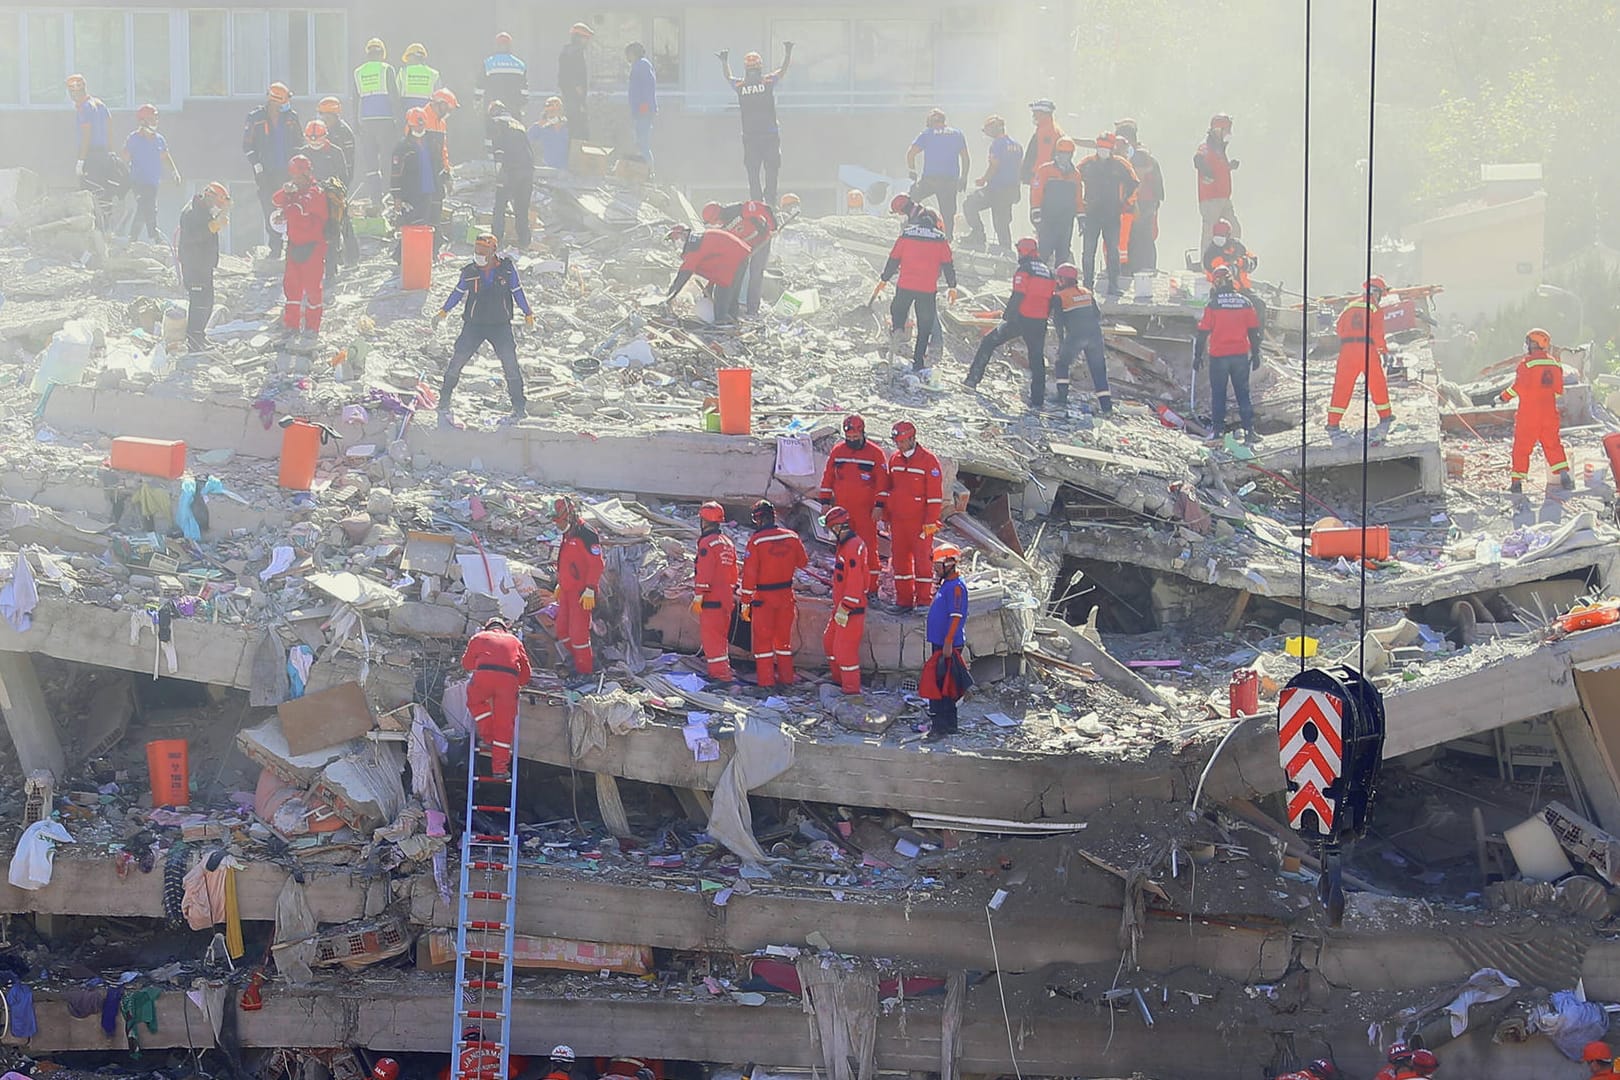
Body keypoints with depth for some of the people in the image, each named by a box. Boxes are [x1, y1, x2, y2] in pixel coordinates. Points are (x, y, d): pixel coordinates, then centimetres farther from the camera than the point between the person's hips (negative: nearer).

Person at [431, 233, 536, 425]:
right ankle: (444, 401, 12)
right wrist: (443, 312, 11)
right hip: (473, 324, 1)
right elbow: (458, 293, 12)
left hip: (500, 325, -1)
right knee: (456, 362, -2)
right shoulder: (469, 272, -2)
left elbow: (517, 292, 7)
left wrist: (528, 314, 9)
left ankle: (519, 407, 7)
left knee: (511, 365, -5)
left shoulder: (506, 269, -4)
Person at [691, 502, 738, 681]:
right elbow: (733, 573, 19)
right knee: (722, 635, 16)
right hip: (727, 598, 8)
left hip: (711, 599, -8)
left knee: (710, 635, -6)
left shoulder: (707, 543, -12)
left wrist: (698, 598, -14)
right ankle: (723, 669, 23)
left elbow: (703, 574, -16)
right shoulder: (728, 542, 14)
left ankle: (719, 672, -10)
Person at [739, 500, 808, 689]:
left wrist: (745, 602, -9)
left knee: (763, 638, 5)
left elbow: (749, 574, -14)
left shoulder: (756, 541, -15)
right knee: (784, 637, 16)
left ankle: (766, 680, 4)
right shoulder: (792, 537, -3)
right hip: (786, 595, 4)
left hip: (763, 596, -4)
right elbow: (803, 562, 11)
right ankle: (786, 678, 21)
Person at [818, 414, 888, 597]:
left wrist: (879, 505, -8)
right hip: (842, 509, 3)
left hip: (865, 510, -3)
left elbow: (882, 481, -2)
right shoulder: (837, 451, 8)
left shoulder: (875, 453, -2)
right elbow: (828, 477, 13)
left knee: (868, 548, -6)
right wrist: (825, 501, 9)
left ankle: (871, 589, -1)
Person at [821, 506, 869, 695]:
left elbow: (855, 581, -25)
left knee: (845, 648, -6)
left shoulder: (853, 547, -22)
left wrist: (845, 608, -23)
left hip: (851, 609, -11)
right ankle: (839, 680, 33)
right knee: (829, 640, 19)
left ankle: (852, 688, 3)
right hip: (841, 606, 11)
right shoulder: (844, 544, 10)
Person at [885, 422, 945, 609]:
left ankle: (924, 600, 1)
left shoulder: (928, 460, -8)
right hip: (898, 521, 6)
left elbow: (935, 494, -9)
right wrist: (887, 517, 17)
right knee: (899, 560, 7)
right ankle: (903, 600, 14)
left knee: (922, 560, -4)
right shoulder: (894, 459, 10)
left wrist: (931, 522, -13)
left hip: (920, 521, -6)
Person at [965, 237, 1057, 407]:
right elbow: (1052, 299, 14)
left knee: (988, 342, 9)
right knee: (1037, 358, 11)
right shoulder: (1048, 272, 13)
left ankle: (973, 378, 5)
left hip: (1021, 318, -5)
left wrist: (1008, 314, -9)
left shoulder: (1024, 269, -7)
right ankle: (1037, 399, 7)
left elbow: (1018, 296, -15)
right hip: (1039, 323, 5)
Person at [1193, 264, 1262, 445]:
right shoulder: (1245, 303, 0)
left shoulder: (1213, 304, -10)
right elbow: (1254, 331, 4)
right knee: (1243, 393, 10)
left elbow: (1203, 332, -8)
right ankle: (1249, 431, 5)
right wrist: (1255, 354, 13)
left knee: (1218, 394, 7)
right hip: (1241, 355, 3)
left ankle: (1218, 431, 4)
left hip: (1218, 355, -3)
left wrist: (1198, 356, 1)